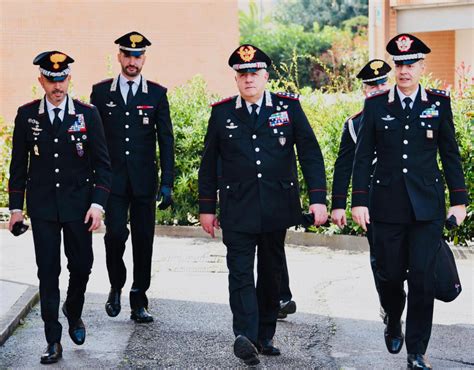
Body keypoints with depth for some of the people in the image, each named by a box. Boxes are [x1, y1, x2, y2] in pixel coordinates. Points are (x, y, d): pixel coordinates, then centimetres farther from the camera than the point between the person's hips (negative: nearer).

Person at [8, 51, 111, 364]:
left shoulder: (88, 114, -1)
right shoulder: (27, 115, 1)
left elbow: (102, 163, 0)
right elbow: (19, 164, 6)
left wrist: (98, 203, -9)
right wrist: (16, 207, 3)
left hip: (78, 204, 0)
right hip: (42, 206, 0)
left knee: (82, 265, 7)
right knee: (48, 272, 1)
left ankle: (74, 313, 38)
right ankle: (53, 341, 8)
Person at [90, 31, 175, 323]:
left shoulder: (157, 94, 5)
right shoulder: (101, 91, 6)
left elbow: (166, 140, 3)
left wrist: (167, 183, -4)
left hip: (144, 180, 1)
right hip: (112, 178, -1)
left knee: (144, 239, 2)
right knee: (115, 233, -12)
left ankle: (139, 302, 12)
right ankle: (116, 287, 13)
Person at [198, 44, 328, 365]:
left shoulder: (288, 106, 2)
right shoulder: (222, 112, 3)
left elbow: (310, 153, -1)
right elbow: (209, 163, 8)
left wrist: (318, 198, -9)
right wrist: (206, 207, 6)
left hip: (277, 206, 1)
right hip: (238, 209, -1)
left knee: (272, 272, 10)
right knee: (241, 272, -12)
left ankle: (265, 336, 21)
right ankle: (245, 336, -21)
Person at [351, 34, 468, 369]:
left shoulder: (439, 103, 3)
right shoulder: (376, 105, 2)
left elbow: (450, 154, 6)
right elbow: (363, 156, 3)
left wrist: (459, 200, 3)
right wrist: (359, 201, -2)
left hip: (427, 206, 0)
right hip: (387, 206, 1)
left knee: (423, 278, -4)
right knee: (390, 275, 7)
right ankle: (394, 322, 38)